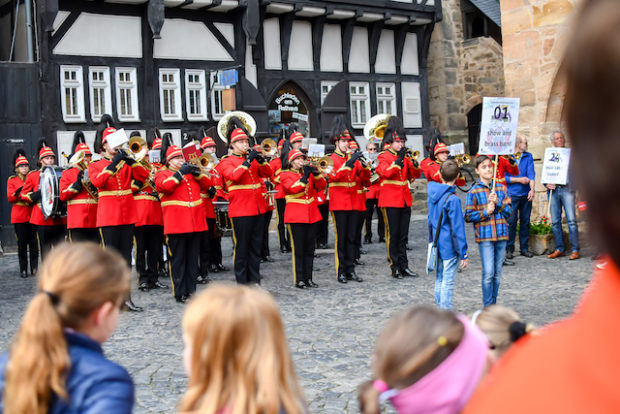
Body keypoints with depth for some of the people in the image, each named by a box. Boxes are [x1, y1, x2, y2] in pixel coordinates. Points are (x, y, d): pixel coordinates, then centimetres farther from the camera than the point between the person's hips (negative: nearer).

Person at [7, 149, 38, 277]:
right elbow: (10, 198, -1)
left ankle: (34, 268, 4)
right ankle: (23, 270, 4)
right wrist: (18, 193, -19)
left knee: (33, 242, -1)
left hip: (33, 215, 1)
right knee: (22, 243, -1)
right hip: (19, 216, -1)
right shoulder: (12, 180, 7)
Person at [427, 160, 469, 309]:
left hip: (437, 245, 7)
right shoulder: (453, 199, -18)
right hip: (450, 247, -7)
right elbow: (457, 228, -16)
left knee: (439, 279, 16)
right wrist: (463, 254, -12)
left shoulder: (432, 192, 2)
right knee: (448, 282, -2)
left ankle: (439, 309, 24)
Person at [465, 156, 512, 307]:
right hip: (485, 236, -4)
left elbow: (509, 212, 6)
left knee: (497, 273, 10)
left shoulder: (501, 188, 9)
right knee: (488, 273, -9)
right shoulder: (474, 191, -2)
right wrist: (485, 212, -16)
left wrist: (498, 202, -10)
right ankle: (487, 308, -2)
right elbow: (468, 216, -3)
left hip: (501, 235, 4)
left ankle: (493, 305, 20)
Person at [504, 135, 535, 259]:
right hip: (512, 195, -4)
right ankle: (509, 249, 2)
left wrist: (532, 189, -14)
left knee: (525, 221, 6)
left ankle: (524, 248, 15)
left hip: (526, 194, 4)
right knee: (511, 221, -5)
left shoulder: (528, 156, 11)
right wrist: (519, 180, -9)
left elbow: (531, 173, -1)